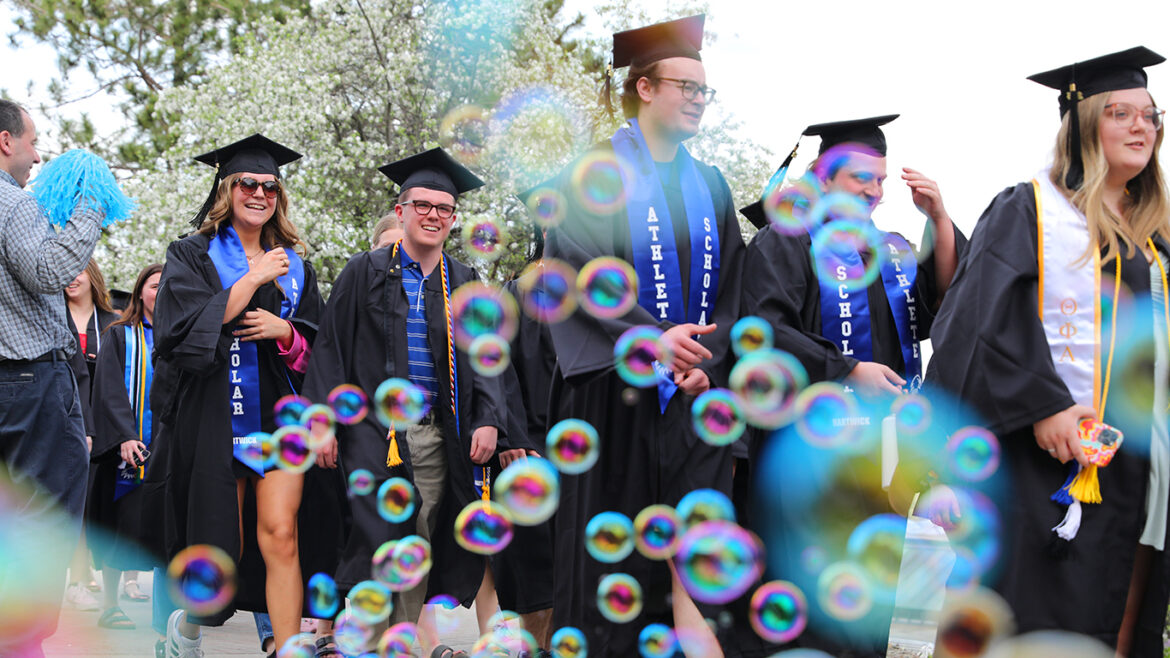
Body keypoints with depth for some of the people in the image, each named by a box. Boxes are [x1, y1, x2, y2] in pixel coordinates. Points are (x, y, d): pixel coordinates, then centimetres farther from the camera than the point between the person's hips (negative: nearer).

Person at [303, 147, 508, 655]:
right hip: (374, 428, -3)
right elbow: (331, 348, 2)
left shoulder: (465, 284, 14)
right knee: (379, 539, -12)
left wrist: (488, 419, -5)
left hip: (438, 435, 3)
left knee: (420, 550, 4)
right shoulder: (365, 273, 5)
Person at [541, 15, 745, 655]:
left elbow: (728, 289, 13)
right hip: (611, 391, -3)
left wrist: (707, 360, -4)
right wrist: (653, 335, -19)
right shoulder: (596, 175, 1)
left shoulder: (708, 184, 15)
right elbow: (577, 271, -10)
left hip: (693, 386, 4)